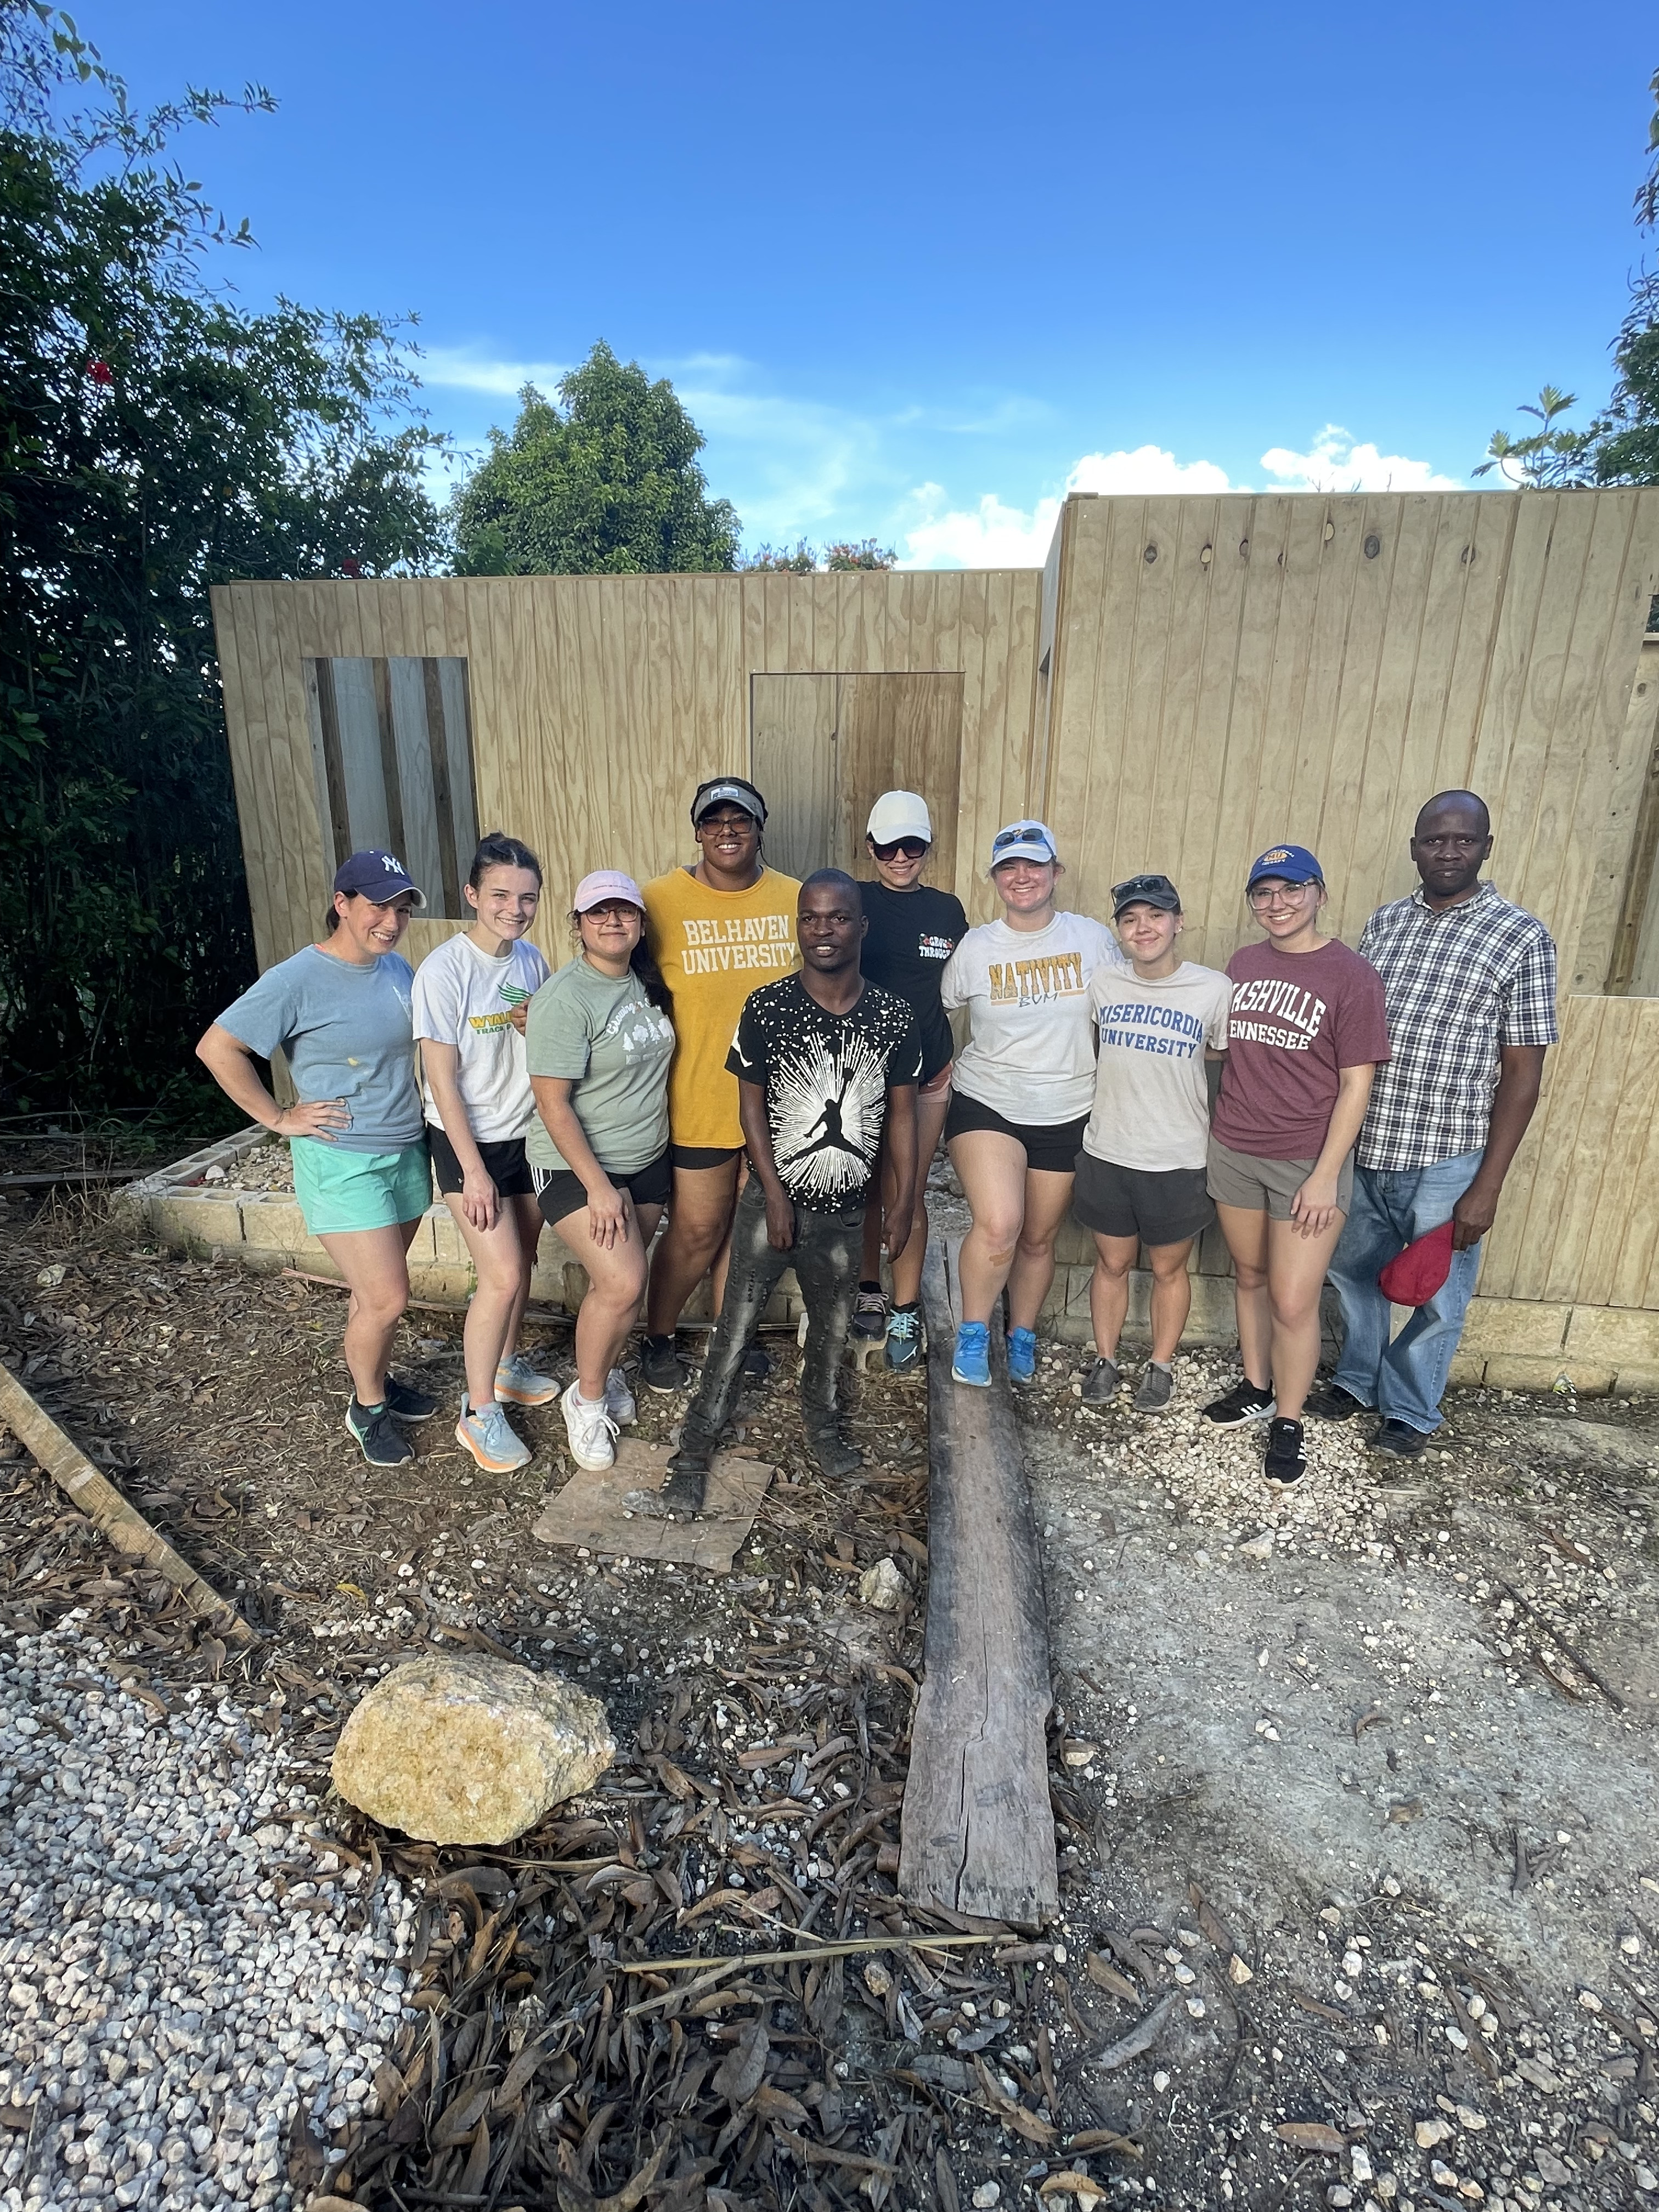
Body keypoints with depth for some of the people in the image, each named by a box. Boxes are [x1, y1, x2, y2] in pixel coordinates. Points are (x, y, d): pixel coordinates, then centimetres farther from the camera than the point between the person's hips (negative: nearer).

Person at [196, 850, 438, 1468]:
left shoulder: (399, 969, 3)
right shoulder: (299, 980, -16)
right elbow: (216, 1048, -14)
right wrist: (279, 1118, -12)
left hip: (407, 1153, 6)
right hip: (341, 1162, -6)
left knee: (377, 1290, 17)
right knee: (386, 1298, -5)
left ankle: (373, 1378, 39)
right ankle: (367, 1407, 19)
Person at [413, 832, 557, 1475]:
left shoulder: (531, 960, 1)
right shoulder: (444, 970, -18)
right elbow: (442, 1080, -16)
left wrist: (538, 1029, -11)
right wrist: (474, 1170, -16)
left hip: (526, 1133, 6)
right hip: (467, 1141, -6)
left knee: (521, 1261, 15)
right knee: (501, 1275, -8)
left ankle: (507, 1365, 38)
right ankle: (478, 1414, 9)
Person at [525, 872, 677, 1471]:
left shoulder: (647, 984, 4)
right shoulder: (565, 999, -19)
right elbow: (553, 1103, -20)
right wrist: (599, 1186, -21)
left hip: (648, 1160, 7)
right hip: (577, 1166, -7)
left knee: (620, 1280, 12)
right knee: (622, 1283, -15)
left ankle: (604, 1372, 36)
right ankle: (586, 1400, 8)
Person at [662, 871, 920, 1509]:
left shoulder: (893, 1018, -6)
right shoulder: (767, 1008, -11)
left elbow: (902, 1111, 2)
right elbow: (751, 1104, -7)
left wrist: (905, 1200, 2)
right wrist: (776, 1196, -11)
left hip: (846, 1209, 3)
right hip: (773, 1199, -2)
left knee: (832, 1327, 20)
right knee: (735, 1328, 4)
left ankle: (820, 1422, 44)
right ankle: (695, 1449, 20)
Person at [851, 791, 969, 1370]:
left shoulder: (947, 910, 5)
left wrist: (951, 1057, 8)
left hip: (926, 1073, 1)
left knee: (906, 1195, 3)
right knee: (866, 1188, 12)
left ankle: (905, 1313, 16)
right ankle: (869, 1290, 31)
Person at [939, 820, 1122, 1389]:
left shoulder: (1094, 939, -1)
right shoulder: (975, 948, -3)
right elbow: (937, 1011, 10)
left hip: (1066, 1116, 2)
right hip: (986, 1106, -2)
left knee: (1039, 1238, 14)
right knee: (999, 1224, -22)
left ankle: (1022, 1336, 38)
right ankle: (972, 1332, 2)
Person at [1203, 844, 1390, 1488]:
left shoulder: (1351, 975, -10)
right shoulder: (1243, 964, 5)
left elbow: (1356, 1084, -10)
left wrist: (1326, 1175, -14)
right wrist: (1219, 1132, 10)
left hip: (1308, 1162, -5)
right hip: (1234, 1152, 5)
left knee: (1293, 1302, -1)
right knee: (1249, 1276, 18)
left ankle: (1287, 1423, 19)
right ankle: (1256, 1388, 37)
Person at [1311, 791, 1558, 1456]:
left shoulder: (1521, 938, -7)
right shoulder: (1383, 924, 5)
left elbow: (1523, 1072, -8)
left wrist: (1488, 1185, -11)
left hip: (1446, 1160, -4)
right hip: (1363, 1149, 4)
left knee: (1437, 1297, 11)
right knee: (1355, 1271, 19)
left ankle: (1409, 1410, 34)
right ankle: (1356, 1380, 42)